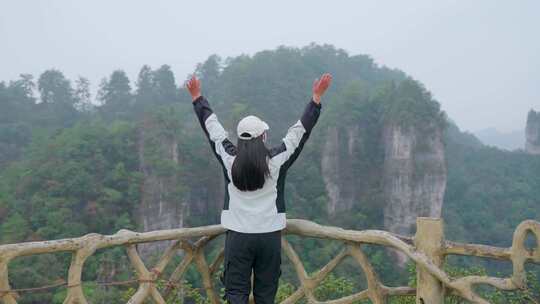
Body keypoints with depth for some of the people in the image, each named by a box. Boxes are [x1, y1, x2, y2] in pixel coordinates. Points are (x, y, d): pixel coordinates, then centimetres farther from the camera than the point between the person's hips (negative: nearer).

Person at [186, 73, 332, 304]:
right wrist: (317, 97, 8)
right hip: (269, 235, 0)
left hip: (237, 235, 0)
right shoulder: (277, 160, -6)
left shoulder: (229, 160, -4)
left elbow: (212, 127, 7)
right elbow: (301, 130, 0)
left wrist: (197, 97, 20)